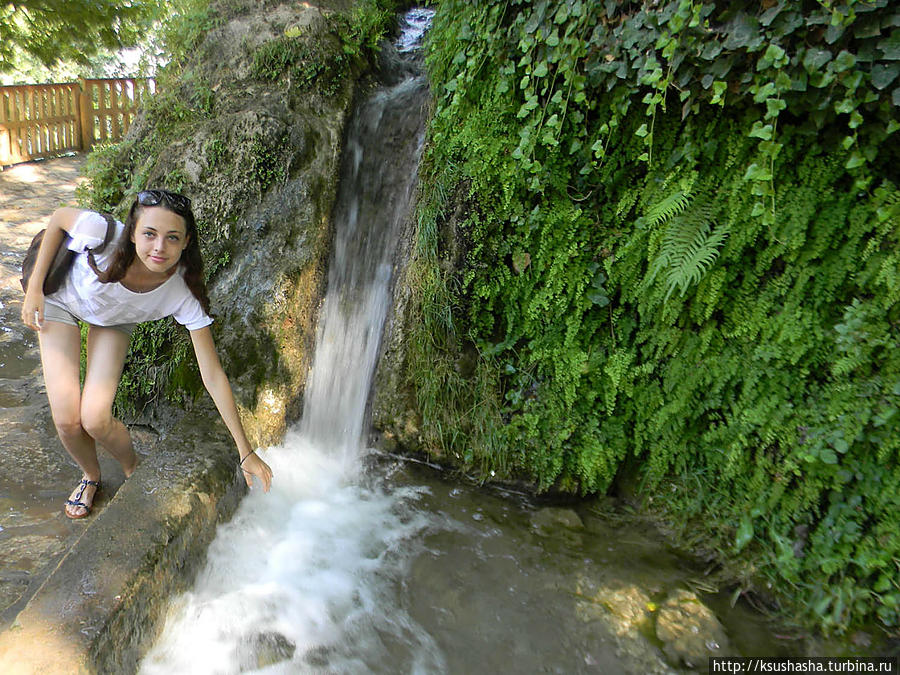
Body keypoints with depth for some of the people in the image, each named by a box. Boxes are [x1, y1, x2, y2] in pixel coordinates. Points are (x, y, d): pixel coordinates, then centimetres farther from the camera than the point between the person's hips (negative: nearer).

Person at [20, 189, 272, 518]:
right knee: (66, 419, -10)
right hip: (61, 297, 1)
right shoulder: (102, 234, -40)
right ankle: (90, 475, 26)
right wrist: (34, 288, -13)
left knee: (95, 419, -17)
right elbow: (59, 218, -13)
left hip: (113, 322, 0)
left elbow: (213, 376, -31)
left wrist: (246, 451, -30)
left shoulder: (184, 293, -35)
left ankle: (134, 470, 18)